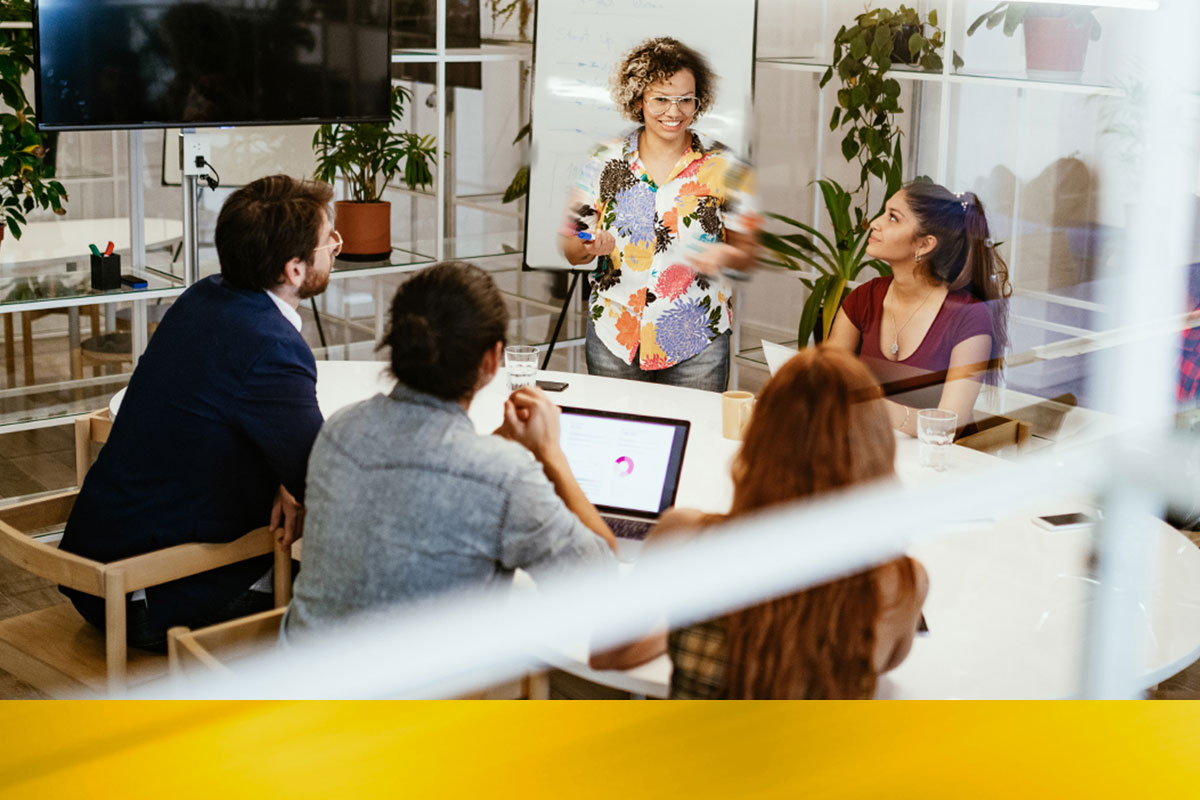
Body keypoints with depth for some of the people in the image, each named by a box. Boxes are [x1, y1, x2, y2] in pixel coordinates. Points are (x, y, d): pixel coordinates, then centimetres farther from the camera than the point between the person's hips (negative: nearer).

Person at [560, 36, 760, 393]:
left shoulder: (721, 167, -1)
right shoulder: (606, 163, 1)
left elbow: (746, 253, 2)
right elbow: (571, 250, 5)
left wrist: (722, 256, -20)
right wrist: (594, 247, -17)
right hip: (614, 338, 1)